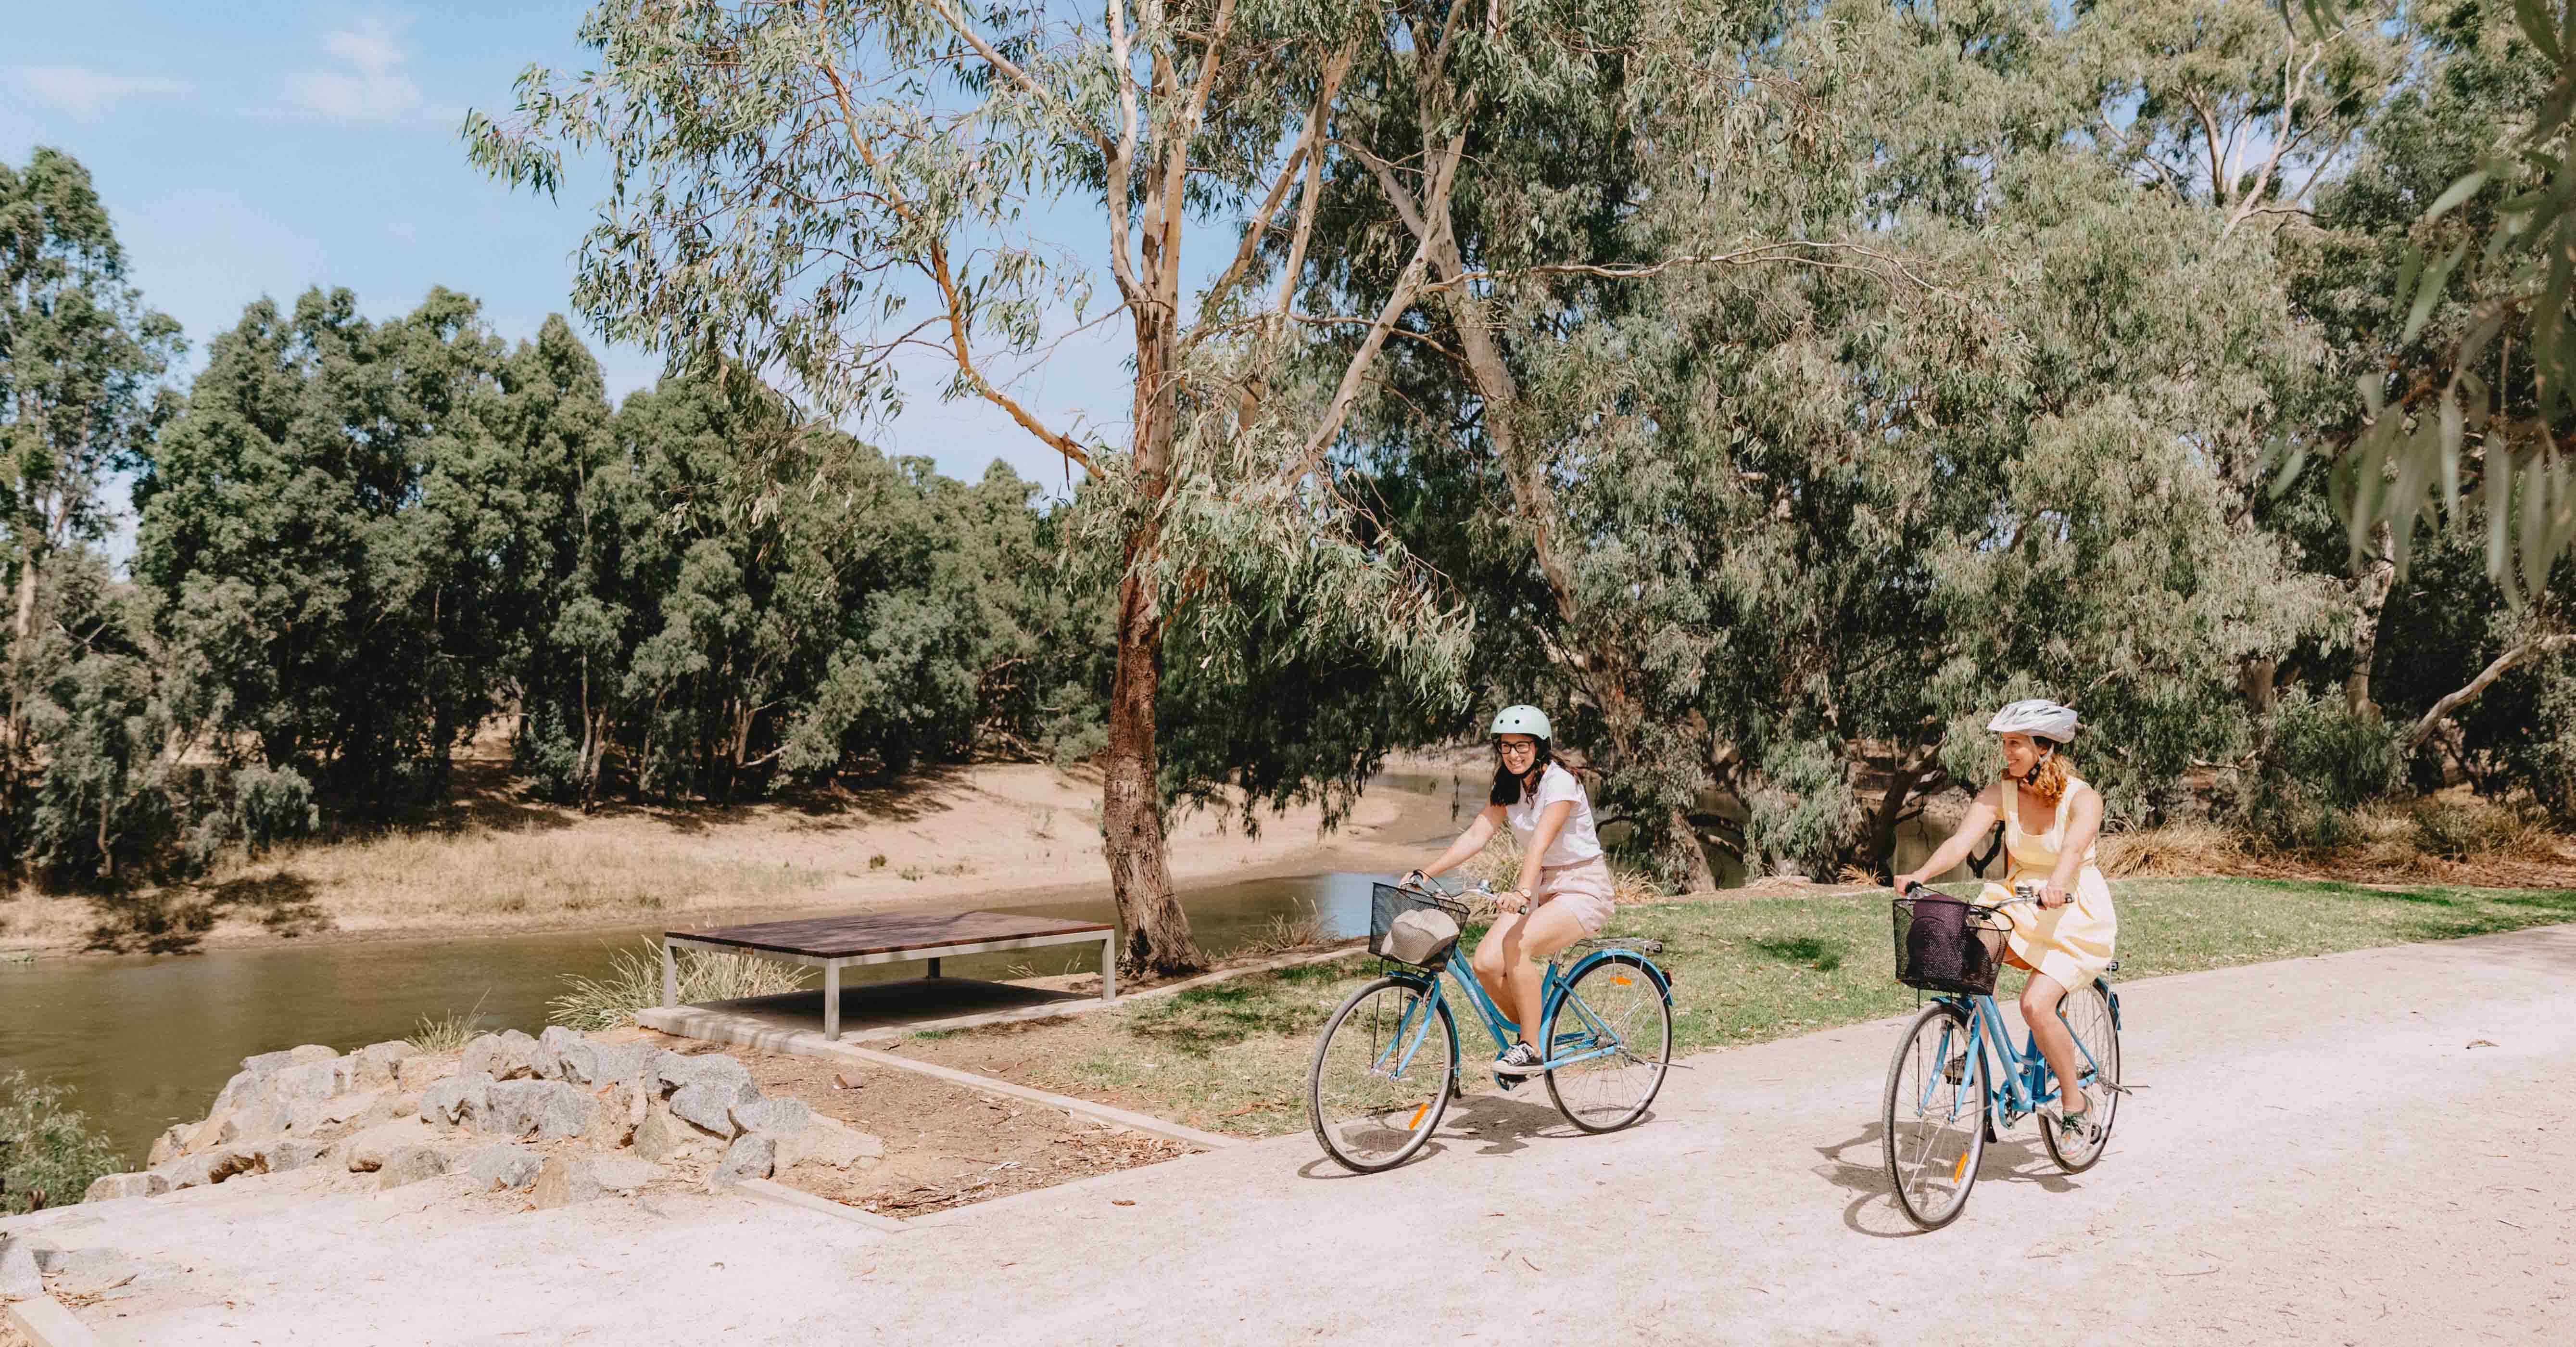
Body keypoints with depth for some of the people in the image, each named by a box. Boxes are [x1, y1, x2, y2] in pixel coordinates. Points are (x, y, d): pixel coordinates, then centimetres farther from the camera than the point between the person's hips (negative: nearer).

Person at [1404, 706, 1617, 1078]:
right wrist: (1425, 873, -18)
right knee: (1486, 962, -15)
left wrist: (1523, 893, -50)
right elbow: (1477, 834, -7)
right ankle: (1528, 1032, 9)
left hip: (1582, 888, -7)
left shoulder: (1560, 782, -19)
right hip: (1540, 885, 7)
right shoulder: (1508, 786, 3)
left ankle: (1533, 1050, -17)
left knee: (1516, 946, -31)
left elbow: (1540, 841, -35)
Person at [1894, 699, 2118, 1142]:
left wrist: (2056, 885, -57)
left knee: (2036, 1005, -22)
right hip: (2019, 904, 5)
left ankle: (2076, 1103, 1)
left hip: (2074, 913, -4)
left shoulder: (2083, 798, -15)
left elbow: (2074, 847, -35)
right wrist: (1920, 874, -37)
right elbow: (1961, 839, -18)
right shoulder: (2000, 795, -4)